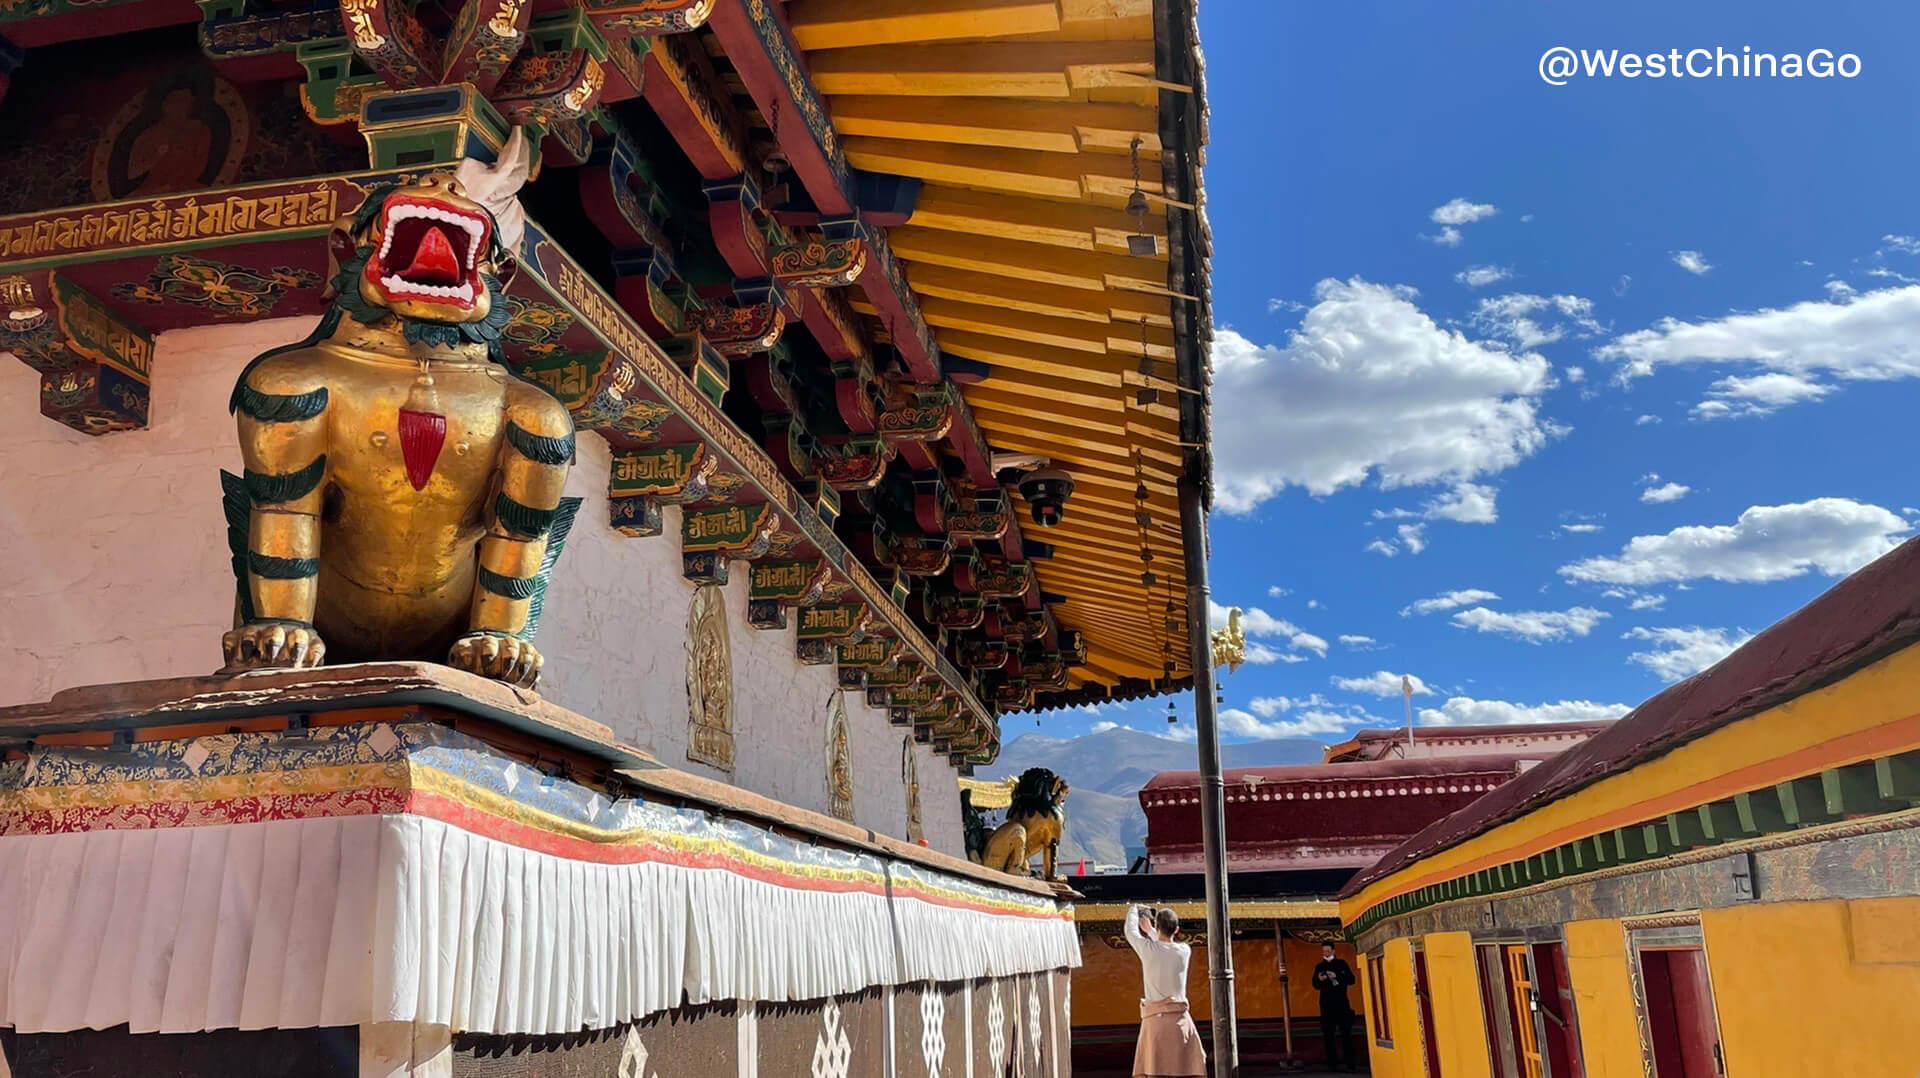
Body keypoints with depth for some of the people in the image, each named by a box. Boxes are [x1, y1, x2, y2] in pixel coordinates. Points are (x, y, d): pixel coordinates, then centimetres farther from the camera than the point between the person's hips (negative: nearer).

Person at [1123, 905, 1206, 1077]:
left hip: (1156, 1018, -3)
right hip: (1180, 1018, 3)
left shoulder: (1149, 949, -5)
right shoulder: (1185, 951, 4)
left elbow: (1131, 932, 15)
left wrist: (1133, 911, 32)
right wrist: (1150, 931, 38)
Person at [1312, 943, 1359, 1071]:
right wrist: (1319, 979, -13)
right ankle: (1332, 1061, 7)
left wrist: (1337, 976, -15)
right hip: (1326, 1004, 2)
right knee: (1328, 1034, 1)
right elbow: (1315, 985, 10)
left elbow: (1351, 979, -1)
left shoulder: (1341, 963, 6)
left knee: (1346, 1033, -7)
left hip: (1342, 1002, -2)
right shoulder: (1319, 967, 11)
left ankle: (1350, 1062, -5)